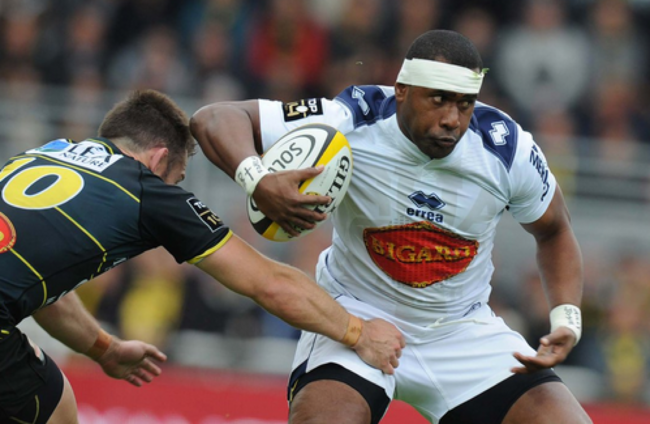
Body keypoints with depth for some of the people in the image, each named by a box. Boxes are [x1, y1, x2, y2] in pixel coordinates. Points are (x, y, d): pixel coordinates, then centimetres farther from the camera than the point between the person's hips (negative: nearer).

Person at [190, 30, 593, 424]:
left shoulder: (507, 149, -15)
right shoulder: (348, 125, -21)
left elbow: (555, 233, 5)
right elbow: (214, 119, -19)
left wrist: (567, 321, -11)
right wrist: (258, 181, -40)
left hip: (463, 331, 3)